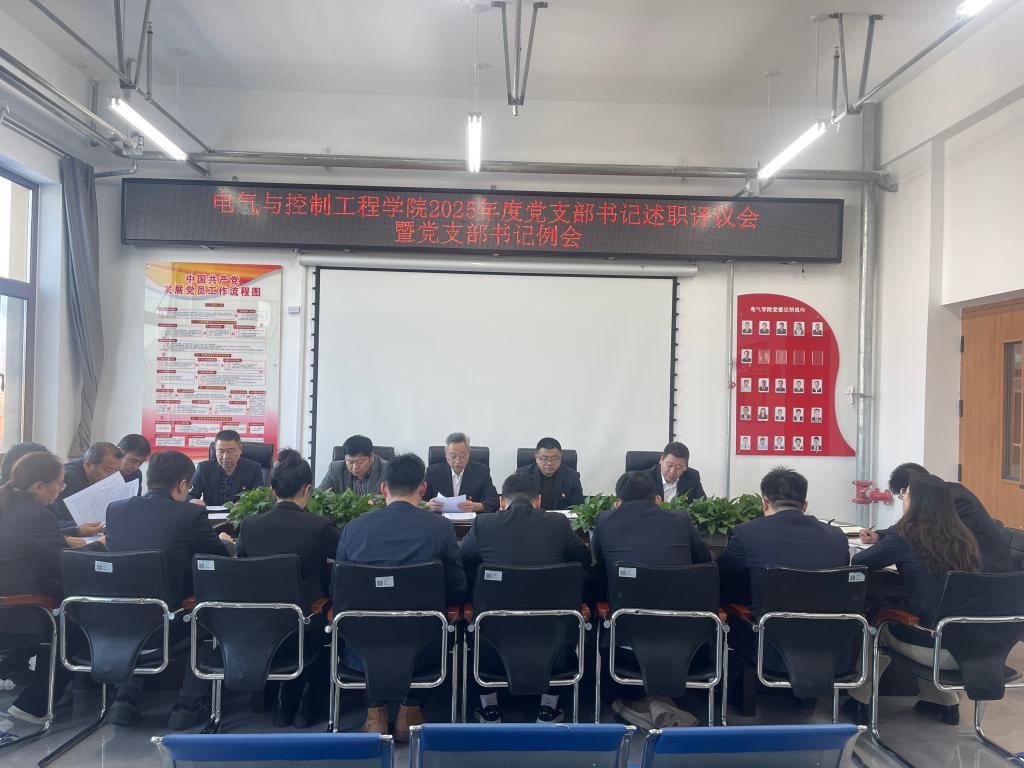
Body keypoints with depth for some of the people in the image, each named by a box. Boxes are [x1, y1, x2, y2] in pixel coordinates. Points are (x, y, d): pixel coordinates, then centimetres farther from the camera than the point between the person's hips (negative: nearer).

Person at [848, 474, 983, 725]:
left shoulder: (905, 535, -11)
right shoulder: (963, 537, 4)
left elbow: (857, 564, -1)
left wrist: (876, 547, 21)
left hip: (931, 648, -5)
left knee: (879, 624, 23)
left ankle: (860, 700, 32)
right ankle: (943, 701, 33)